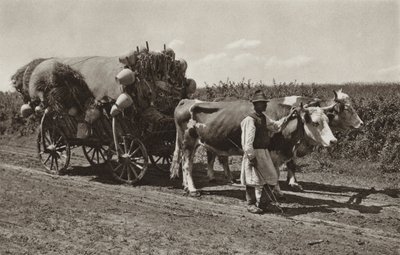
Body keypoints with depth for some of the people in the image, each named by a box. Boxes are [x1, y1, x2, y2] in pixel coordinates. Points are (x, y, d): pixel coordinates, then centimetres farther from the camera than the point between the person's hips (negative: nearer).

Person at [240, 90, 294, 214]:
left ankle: (263, 202, 24)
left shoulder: (264, 118, 12)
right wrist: (251, 157, -23)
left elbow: (276, 126, 24)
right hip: (254, 153, -9)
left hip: (264, 152, 9)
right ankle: (251, 204, 14)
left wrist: (288, 117, 15)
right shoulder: (250, 119, -16)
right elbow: (247, 141, -20)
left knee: (271, 177, 11)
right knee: (253, 179, 0)